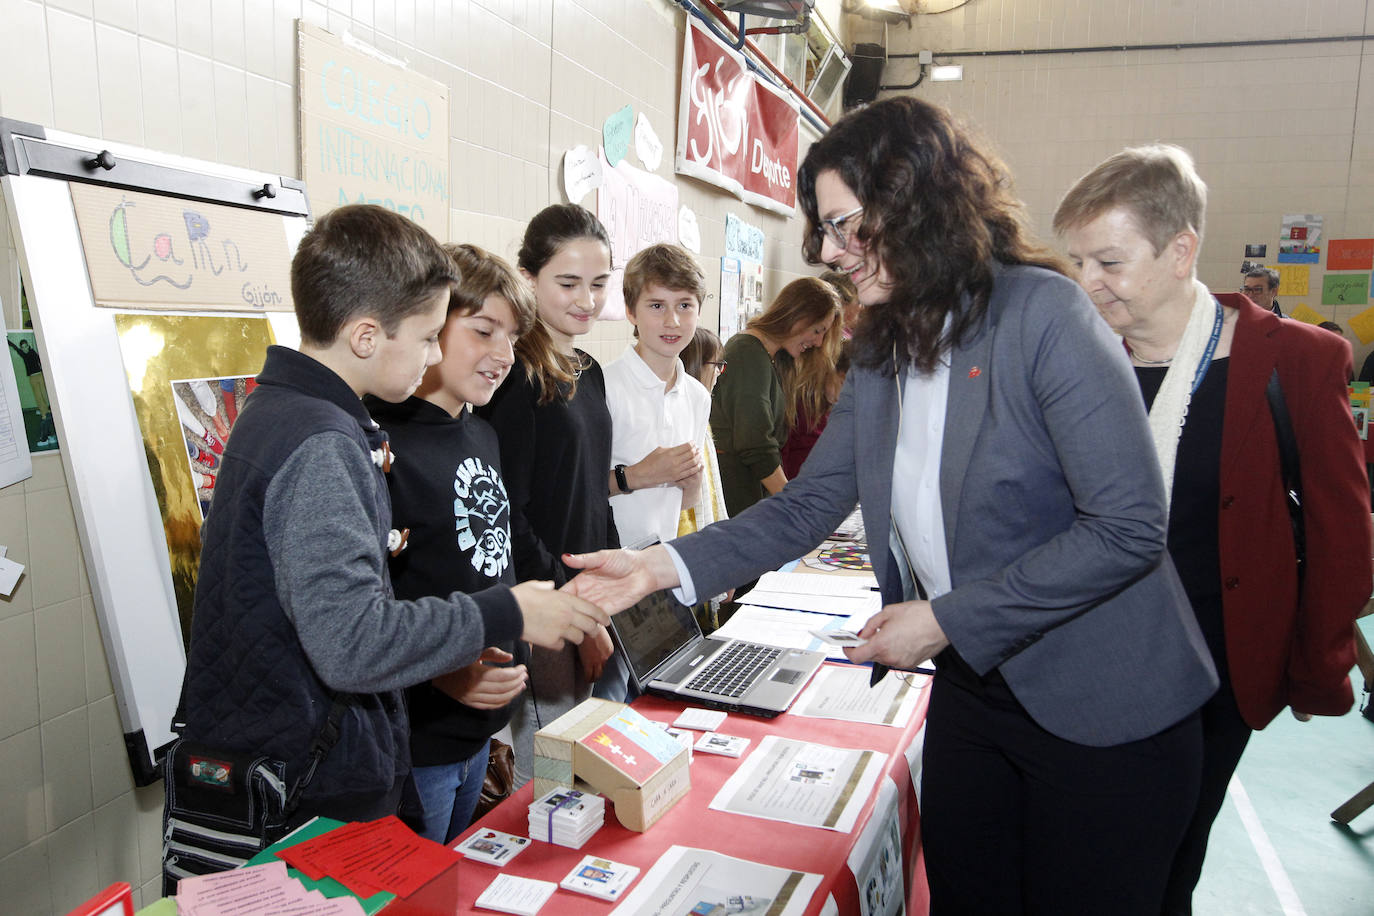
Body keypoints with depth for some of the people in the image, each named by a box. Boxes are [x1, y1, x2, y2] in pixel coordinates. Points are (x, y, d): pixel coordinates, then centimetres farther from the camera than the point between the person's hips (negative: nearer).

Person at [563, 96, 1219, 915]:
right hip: (972, 689, 6)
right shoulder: (882, 350, 4)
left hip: (1106, 715, -6)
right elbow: (808, 506, 2)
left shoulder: (1042, 313, -18)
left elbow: (1129, 527, -21)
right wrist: (662, 568, -9)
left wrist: (946, 620, -20)